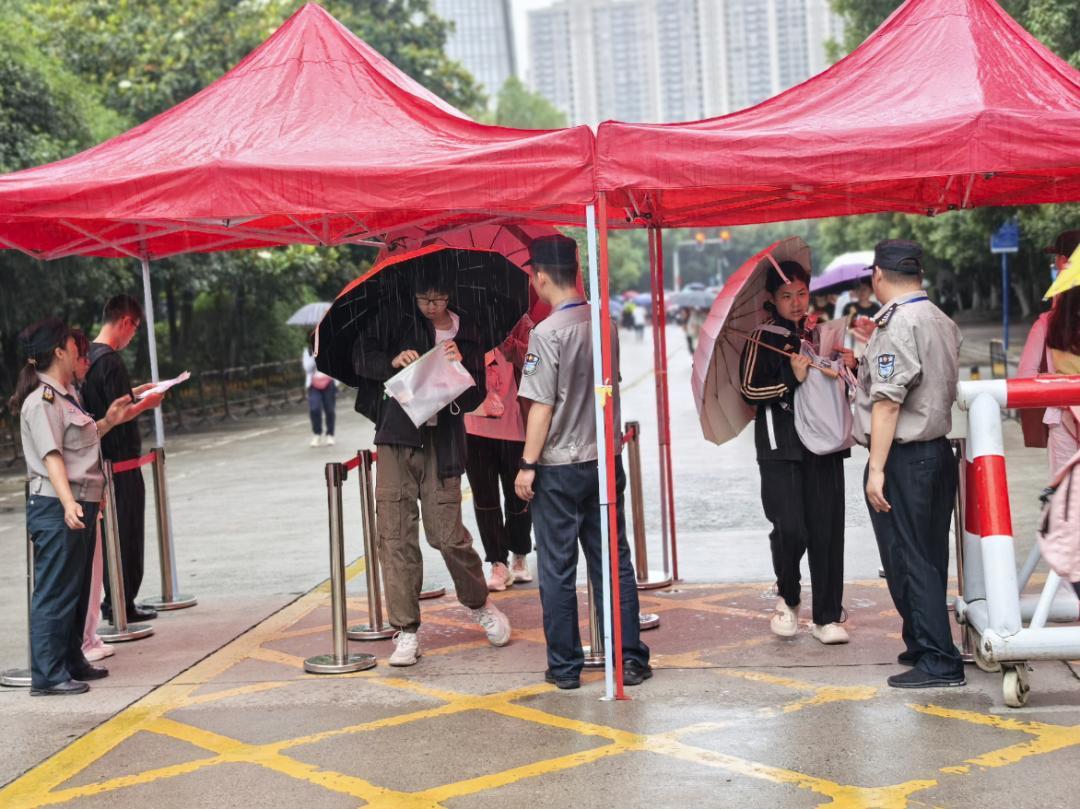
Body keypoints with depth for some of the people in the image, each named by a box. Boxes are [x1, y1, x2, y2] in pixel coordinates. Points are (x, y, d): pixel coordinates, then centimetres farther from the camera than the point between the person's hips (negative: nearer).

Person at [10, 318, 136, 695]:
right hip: (56, 508, -10)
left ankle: (72, 662, 29)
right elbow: (51, 456, -24)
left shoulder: (65, 394, 15)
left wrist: (108, 422, 17)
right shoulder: (41, 401, -15)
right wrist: (68, 504, -33)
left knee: (77, 591, 18)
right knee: (55, 593, -5)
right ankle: (47, 676, 0)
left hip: (80, 506, 10)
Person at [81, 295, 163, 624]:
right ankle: (123, 606, 5)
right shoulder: (111, 360, -19)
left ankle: (114, 600, 23)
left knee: (114, 532, 16)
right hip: (122, 460, -9)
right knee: (128, 533, 0)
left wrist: (134, 392, 18)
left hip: (103, 458, 9)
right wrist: (146, 403, -7)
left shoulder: (90, 355, 9)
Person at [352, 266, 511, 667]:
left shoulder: (466, 333, 8)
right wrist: (393, 361, -17)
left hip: (441, 442, 0)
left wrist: (460, 368, -12)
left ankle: (479, 604, 23)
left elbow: (477, 394, 8)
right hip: (396, 439, 0)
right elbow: (361, 357, 2)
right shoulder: (396, 322, 4)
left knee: (448, 535, -4)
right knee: (396, 537, -2)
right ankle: (406, 631, 7)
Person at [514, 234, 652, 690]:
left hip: (558, 468, -5)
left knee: (558, 571, 4)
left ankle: (564, 666, 10)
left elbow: (542, 407, -15)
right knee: (614, 563, 10)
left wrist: (527, 464, -9)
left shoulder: (547, 334, -15)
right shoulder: (605, 325, 3)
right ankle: (629, 659, 12)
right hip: (605, 462, 6)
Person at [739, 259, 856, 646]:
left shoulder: (820, 335, 16)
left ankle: (827, 617, 11)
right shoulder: (763, 339, 0)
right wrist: (792, 379, -19)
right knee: (790, 529, -14)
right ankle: (787, 598, 13)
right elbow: (749, 389, -10)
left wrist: (850, 367, 6)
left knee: (827, 530, 3)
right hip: (781, 448, -5)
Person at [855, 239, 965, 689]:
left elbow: (887, 401, -20)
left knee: (908, 560, -4)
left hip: (903, 457, -9)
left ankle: (938, 662, -3)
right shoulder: (943, 322, 12)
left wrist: (877, 469, -20)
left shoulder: (896, 324, -15)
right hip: (939, 450, 9)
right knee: (929, 558, 15)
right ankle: (924, 646, 24)